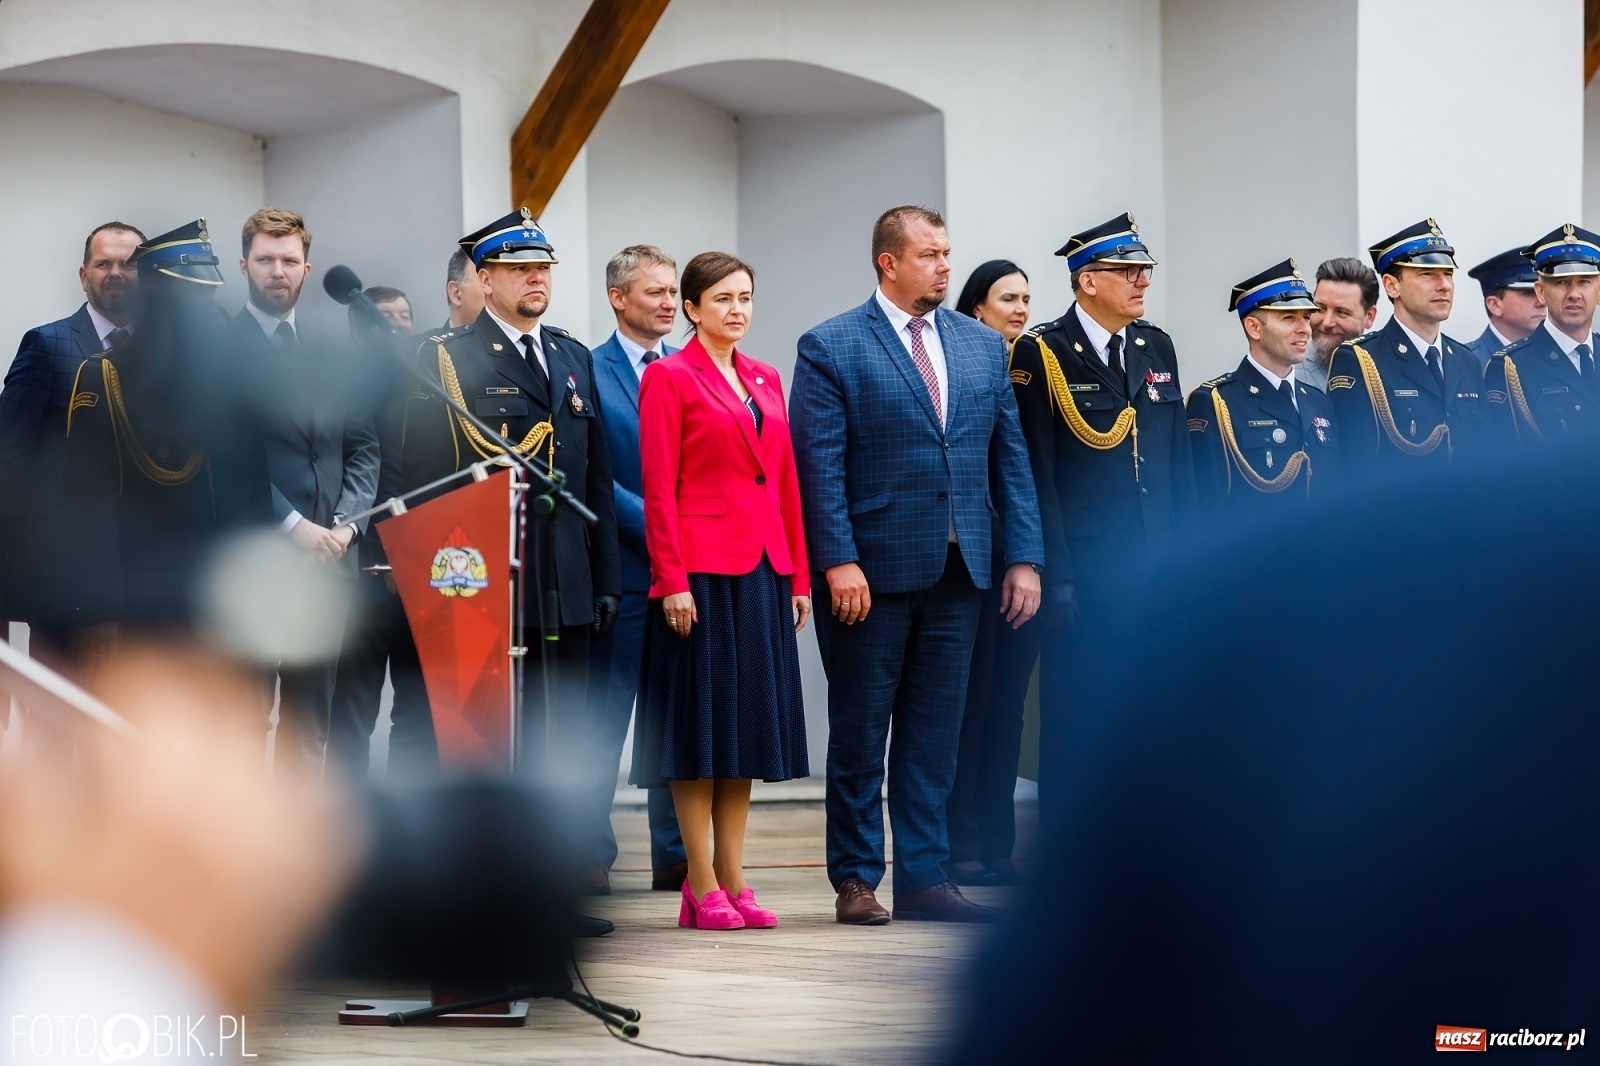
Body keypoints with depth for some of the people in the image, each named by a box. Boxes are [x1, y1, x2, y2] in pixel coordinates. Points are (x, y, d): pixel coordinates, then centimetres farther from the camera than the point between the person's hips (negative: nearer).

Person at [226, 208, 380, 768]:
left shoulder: (329, 357, 16)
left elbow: (362, 447, 14)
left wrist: (345, 521, -3)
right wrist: (293, 526, -17)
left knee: (310, 720, 9)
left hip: (325, 557, 6)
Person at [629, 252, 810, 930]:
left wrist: (799, 576, 11)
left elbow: (786, 484, 16)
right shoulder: (669, 378, -3)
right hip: (703, 571, -6)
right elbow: (658, 488, -8)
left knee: (748, 724, 7)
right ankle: (703, 887, 0)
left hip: (763, 572, 6)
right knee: (700, 723, -3)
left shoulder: (765, 380, 15)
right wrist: (672, 580, -15)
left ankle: (734, 879, 11)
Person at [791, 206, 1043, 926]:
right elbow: (819, 465, -9)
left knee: (934, 732, 7)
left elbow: (1010, 457, 12)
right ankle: (855, 880, 12)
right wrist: (838, 562, -17)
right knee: (860, 732, 4)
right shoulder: (831, 348, -3)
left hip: (959, 570, 5)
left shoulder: (982, 346, 12)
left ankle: (923, 878, 12)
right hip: (872, 570, -4)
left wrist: (1024, 556, 4)